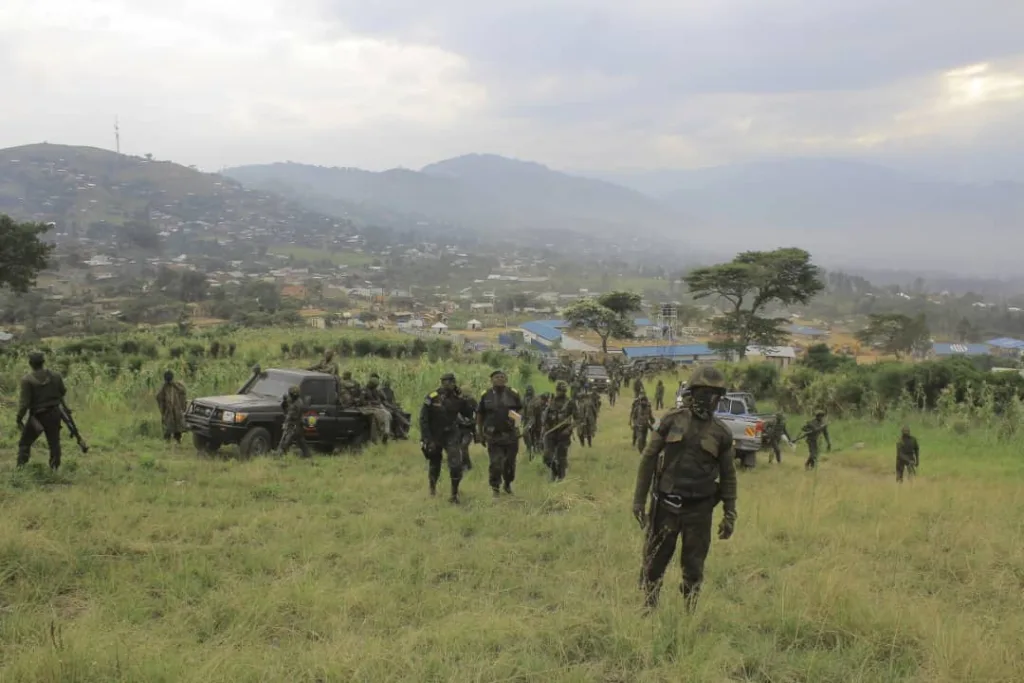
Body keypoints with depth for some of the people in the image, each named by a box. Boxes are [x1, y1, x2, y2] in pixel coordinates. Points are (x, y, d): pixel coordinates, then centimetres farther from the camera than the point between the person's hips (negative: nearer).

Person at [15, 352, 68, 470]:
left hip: (37, 416, -3)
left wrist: (19, 418, -5)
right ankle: (55, 468, 20)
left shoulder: (27, 380, -17)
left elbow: (24, 403, -16)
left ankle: (21, 468, 8)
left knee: (24, 443, 12)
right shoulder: (56, 376, -6)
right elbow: (63, 392, 7)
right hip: (54, 414, 3)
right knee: (54, 442, 15)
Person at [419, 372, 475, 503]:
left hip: (451, 435, 1)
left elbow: (468, 414, 3)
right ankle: (432, 487, 42)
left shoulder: (457, 398, -3)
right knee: (434, 465, 14)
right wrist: (426, 438, -14)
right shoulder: (432, 397, -12)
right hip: (434, 436, -1)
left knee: (456, 464, -15)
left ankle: (454, 493, -2)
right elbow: (423, 419, -9)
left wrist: (466, 402, -13)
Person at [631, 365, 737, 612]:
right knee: (654, 562, 6)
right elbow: (648, 459, 2)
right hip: (666, 504, 0)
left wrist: (730, 514, 4)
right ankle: (648, 611, 21)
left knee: (693, 567, 8)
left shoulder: (721, 433, 1)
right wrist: (638, 499, -1)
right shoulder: (672, 420, -2)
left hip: (699, 509, 1)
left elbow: (728, 475, 8)